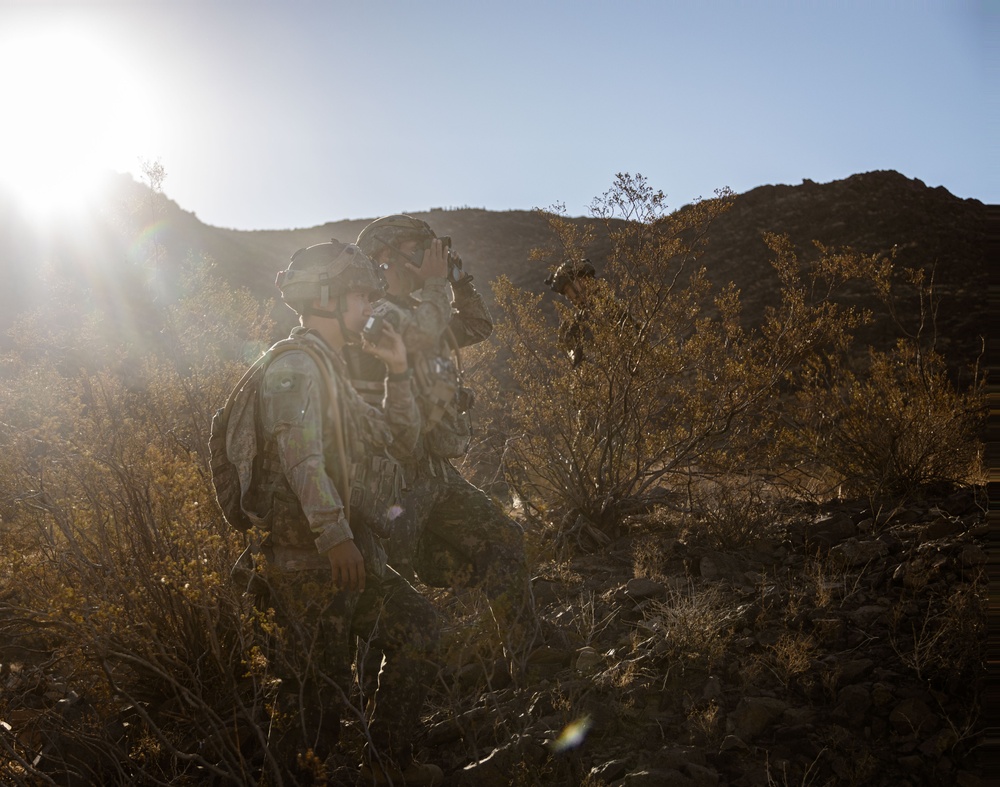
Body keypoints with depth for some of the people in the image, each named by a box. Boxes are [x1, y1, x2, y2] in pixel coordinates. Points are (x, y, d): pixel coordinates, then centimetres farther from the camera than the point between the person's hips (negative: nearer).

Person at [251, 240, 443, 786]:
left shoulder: (332, 372, 18)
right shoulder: (296, 367, -13)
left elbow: (401, 440, 21)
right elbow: (299, 452, -31)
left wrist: (398, 370, 11)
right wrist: (333, 532, -41)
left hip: (354, 557, 10)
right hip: (309, 562, -10)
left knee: (417, 630, 17)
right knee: (323, 695, -1)